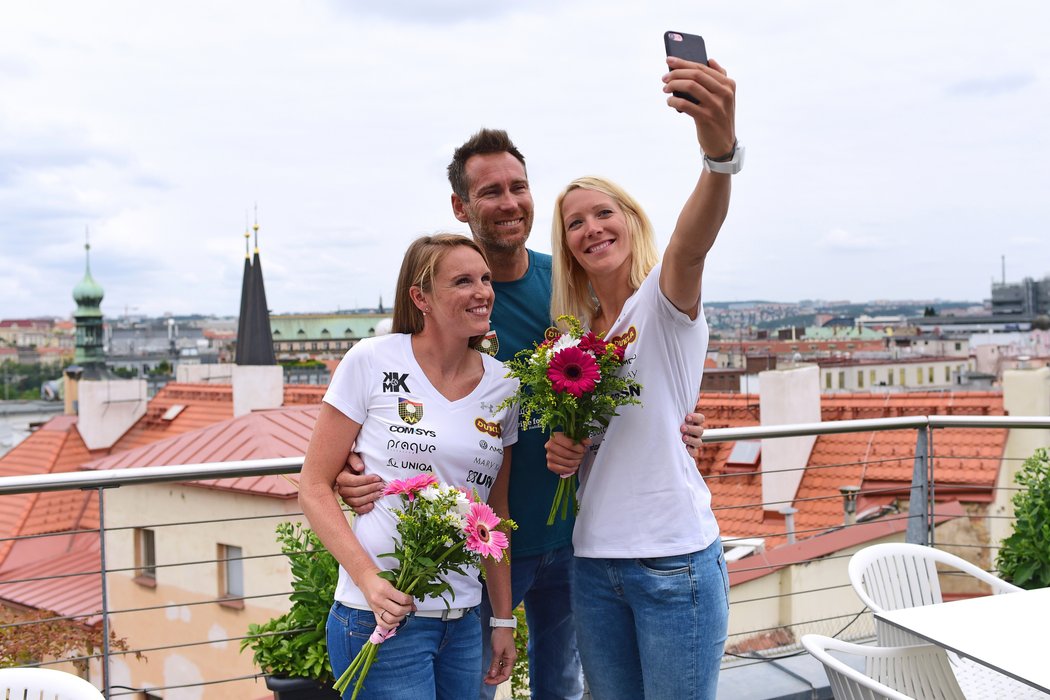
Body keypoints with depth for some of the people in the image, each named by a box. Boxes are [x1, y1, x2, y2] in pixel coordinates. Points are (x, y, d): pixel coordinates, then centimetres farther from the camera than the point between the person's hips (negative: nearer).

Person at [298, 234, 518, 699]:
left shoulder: (502, 386, 5)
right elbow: (315, 486, -6)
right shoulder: (372, 362, -7)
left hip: (463, 621, 5)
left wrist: (504, 619, 12)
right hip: (382, 616, -4)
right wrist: (369, 579, -18)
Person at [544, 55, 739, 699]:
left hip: (675, 561, -6)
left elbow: (694, 242, -30)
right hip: (594, 565, 6)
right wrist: (560, 448, -3)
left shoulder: (664, 300, -7)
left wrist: (720, 150, -50)